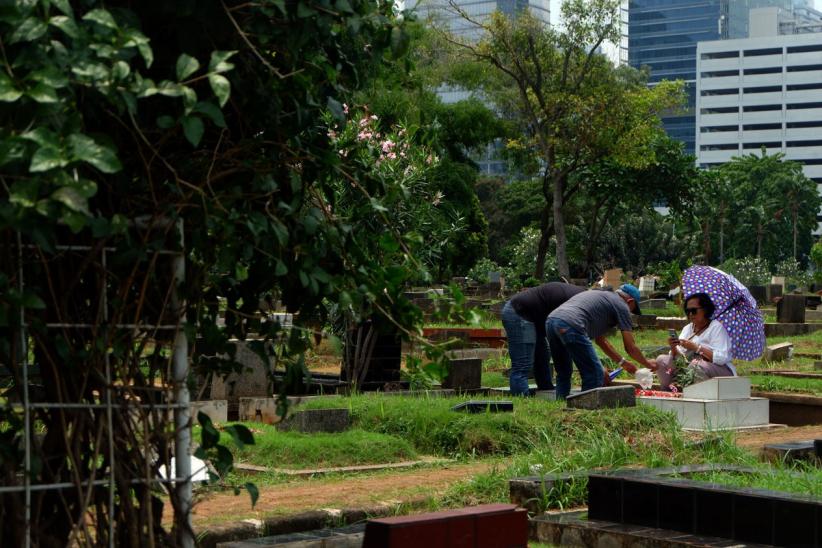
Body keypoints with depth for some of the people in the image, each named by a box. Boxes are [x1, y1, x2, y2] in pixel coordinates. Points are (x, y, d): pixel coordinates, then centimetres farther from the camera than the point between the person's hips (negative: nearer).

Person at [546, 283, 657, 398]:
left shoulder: (601, 296, 35)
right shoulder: (622, 306, 12)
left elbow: (600, 340, 41)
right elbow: (630, 348, 13)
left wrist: (622, 362, 46)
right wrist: (648, 364, 30)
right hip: (570, 325, -9)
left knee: (563, 374, 22)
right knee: (595, 375, -1)